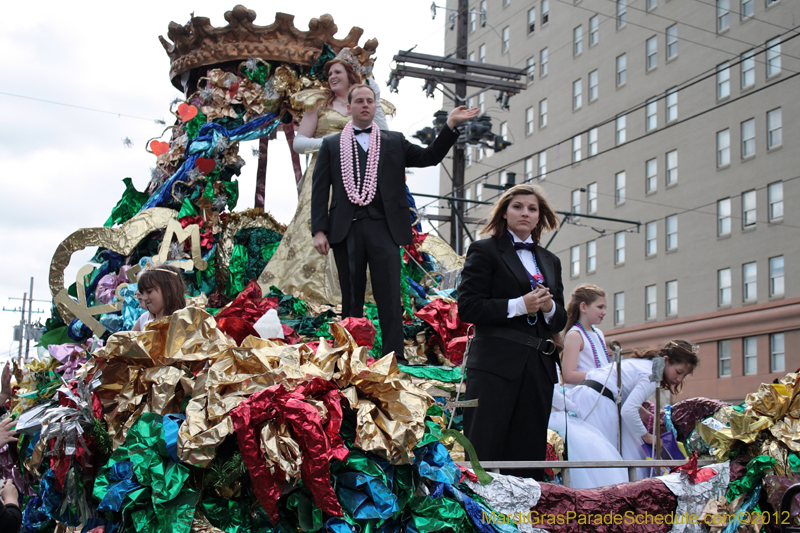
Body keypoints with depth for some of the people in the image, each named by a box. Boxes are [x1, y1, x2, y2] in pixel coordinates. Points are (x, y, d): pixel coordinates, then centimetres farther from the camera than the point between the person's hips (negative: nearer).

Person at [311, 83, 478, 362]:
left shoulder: (394, 141, 18)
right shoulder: (331, 144, 16)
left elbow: (430, 156, 12)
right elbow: (320, 190, 9)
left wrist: (450, 125, 0)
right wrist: (319, 230, -1)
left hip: (383, 227, 0)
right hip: (346, 229, 1)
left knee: (389, 295, -7)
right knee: (351, 297, 5)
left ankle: (394, 358, -7)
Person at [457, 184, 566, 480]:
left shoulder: (550, 261, 22)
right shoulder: (485, 251, 5)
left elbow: (560, 320, 23)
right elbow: (467, 308, -6)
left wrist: (549, 307, 0)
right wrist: (518, 305, -13)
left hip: (540, 367, 6)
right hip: (496, 365, -5)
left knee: (530, 455, 4)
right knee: (484, 453, -8)